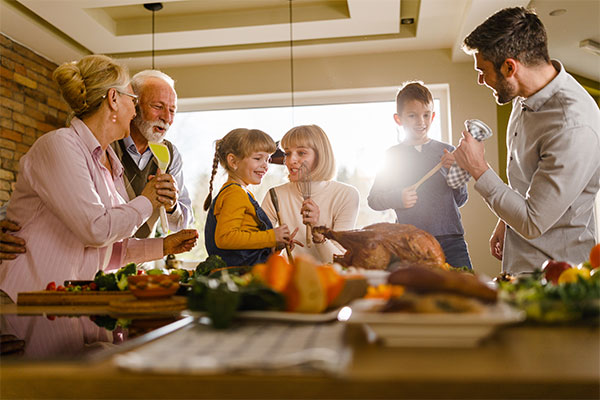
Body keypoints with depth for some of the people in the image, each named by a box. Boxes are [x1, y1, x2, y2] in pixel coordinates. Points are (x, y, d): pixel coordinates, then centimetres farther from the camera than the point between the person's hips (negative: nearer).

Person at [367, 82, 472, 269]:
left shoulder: (447, 151, 10)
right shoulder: (393, 155, 6)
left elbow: (461, 200, 11)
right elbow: (373, 199, 7)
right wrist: (398, 198, -10)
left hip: (451, 240, 2)